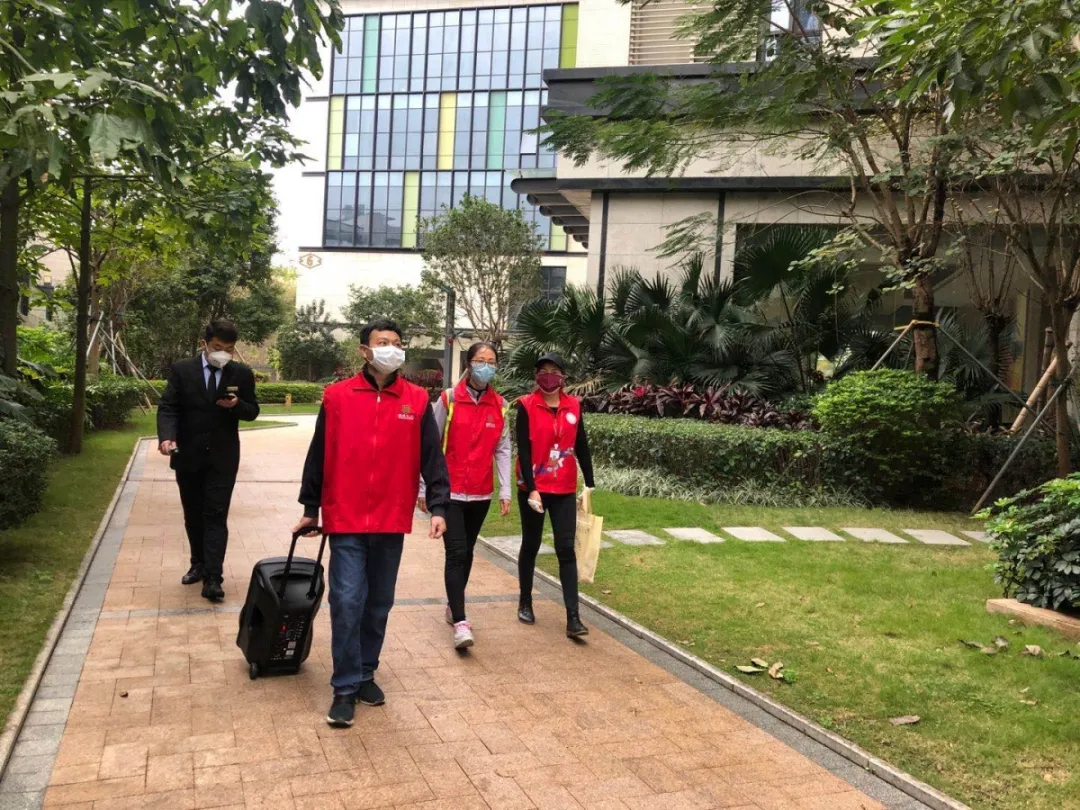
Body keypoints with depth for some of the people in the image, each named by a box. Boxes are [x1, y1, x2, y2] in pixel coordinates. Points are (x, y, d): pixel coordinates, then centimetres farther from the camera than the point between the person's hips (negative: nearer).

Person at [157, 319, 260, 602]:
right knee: (193, 514, 14)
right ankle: (199, 564, 32)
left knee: (216, 515, -6)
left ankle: (213, 578, -8)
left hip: (222, 457, -1)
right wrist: (167, 437, -26)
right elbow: (168, 408, -7)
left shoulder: (242, 374, 0)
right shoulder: (181, 370, -1)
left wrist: (236, 405, -18)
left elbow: (252, 411, 5)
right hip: (188, 455, 2)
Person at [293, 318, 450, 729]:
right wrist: (310, 509, 8)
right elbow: (319, 456, 5)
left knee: (378, 605, 13)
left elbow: (432, 456, 1)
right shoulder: (337, 396, -1)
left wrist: (438, 506, -9)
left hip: (392, 524, 2)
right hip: (346, 522, -2)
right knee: (347, 603, -4)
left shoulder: (417, 401, 1)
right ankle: (345, 688, 10)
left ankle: (365, 675, 30)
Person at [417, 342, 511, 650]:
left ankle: (453, 607, 33)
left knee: (467, 552, 15)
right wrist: (424, 488, -4)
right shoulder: (448, 400, -7)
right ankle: (460, 623, -8)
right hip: (449, 491, -4)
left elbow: (502, 450, 3)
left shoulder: (500, 405, 3)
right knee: (456, 553, -9)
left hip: (481, 493, 4)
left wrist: (505, 491, -4)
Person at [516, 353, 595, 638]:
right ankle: (525, 603, 30)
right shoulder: (526, 406, -7)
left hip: (565, 490, 2)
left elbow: (581, 447, 9)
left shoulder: (573, 406, 3)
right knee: (531, 546, 12)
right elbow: (523, 450, -11)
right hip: (533, 488, -2)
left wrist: (589, 484, 8)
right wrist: (531, 489, -17)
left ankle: (573, 618, -2)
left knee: (566, 549, -2)